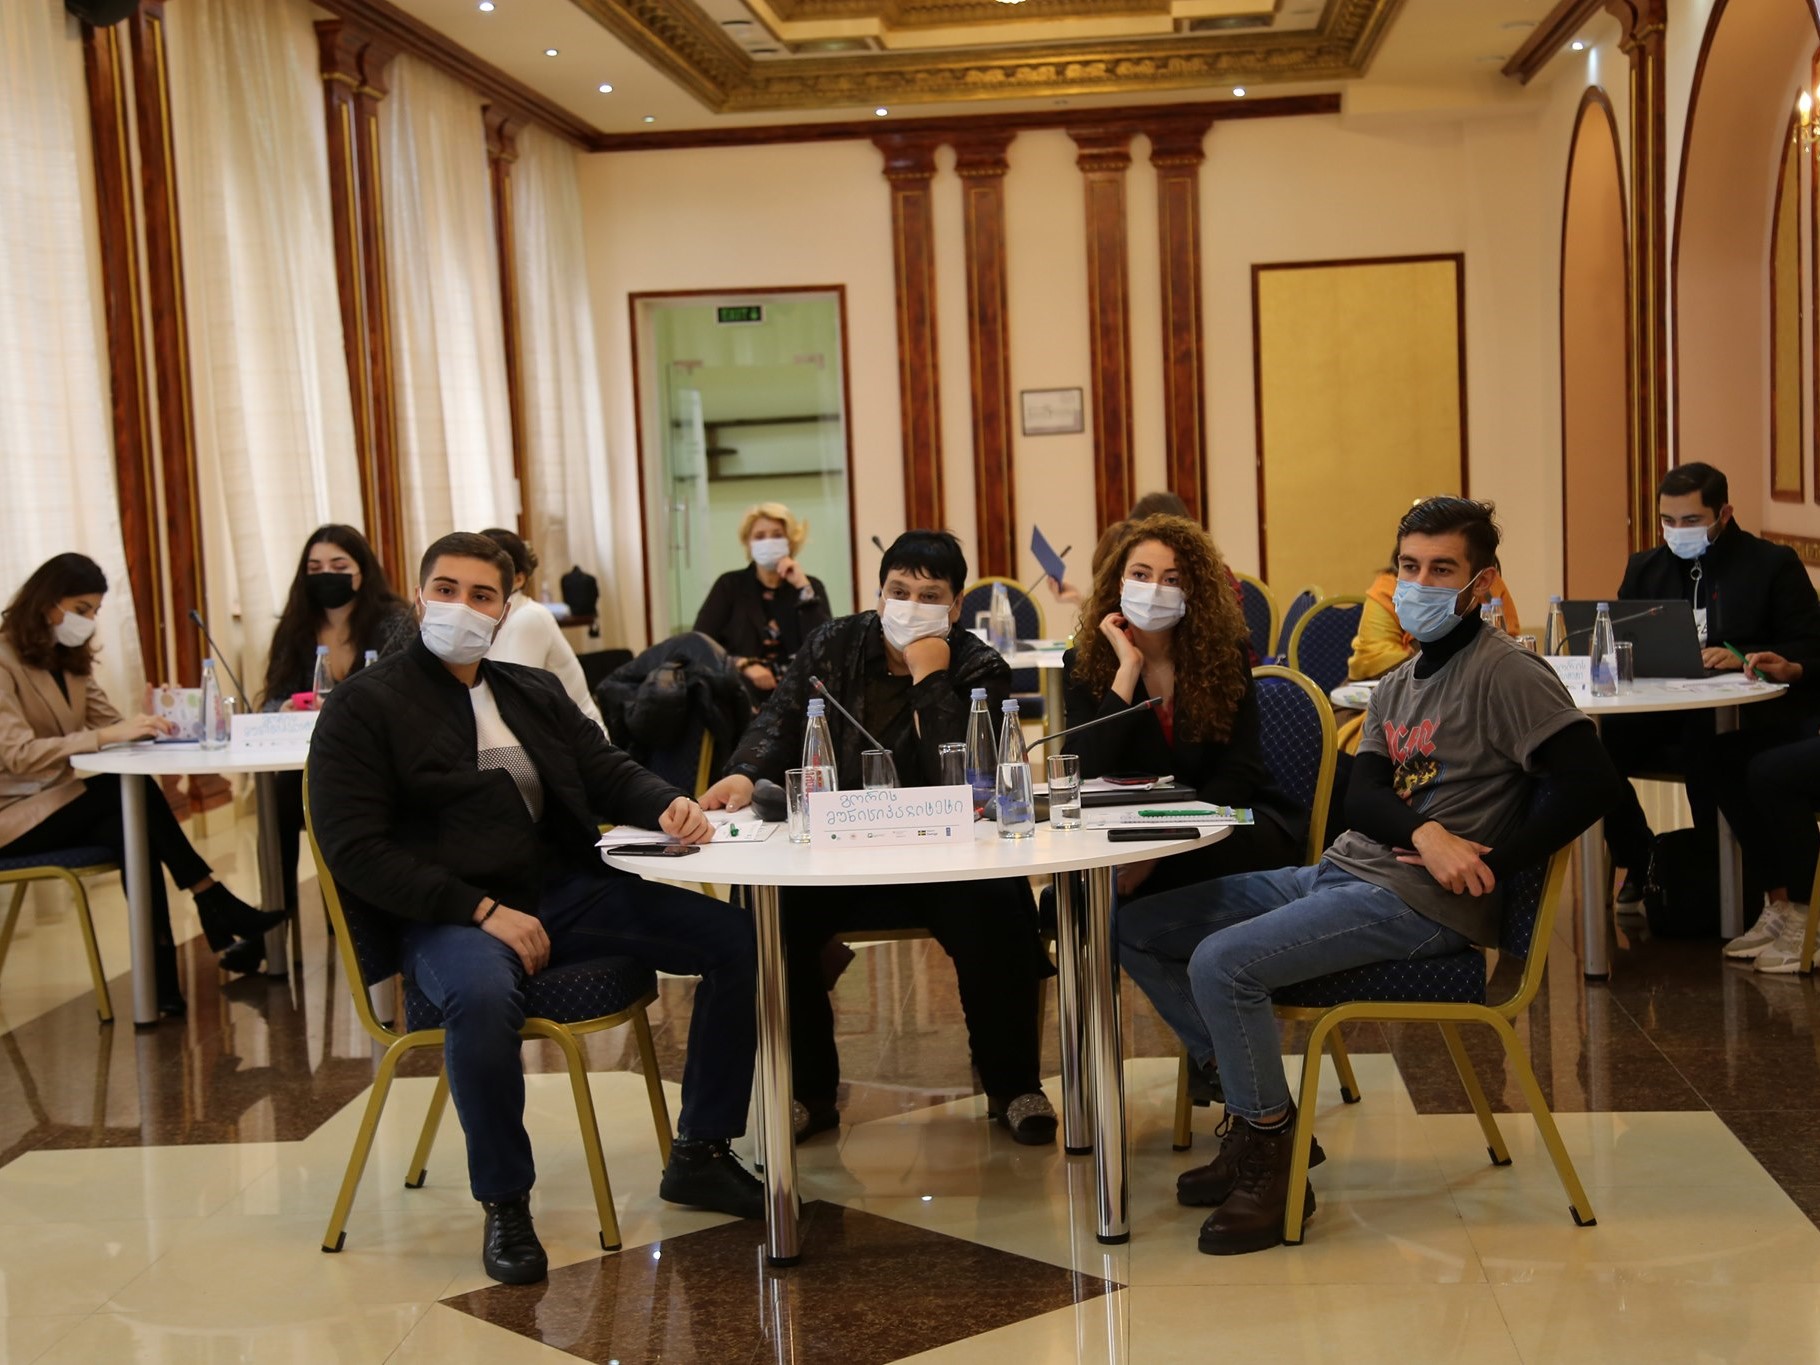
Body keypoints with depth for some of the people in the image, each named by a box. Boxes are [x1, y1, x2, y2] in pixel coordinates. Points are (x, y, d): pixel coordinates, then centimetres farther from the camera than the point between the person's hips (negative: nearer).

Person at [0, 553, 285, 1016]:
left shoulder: (69, 660, 13)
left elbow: (111, 723, 6)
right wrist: (106, 736, -34)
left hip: (61, 805, 7)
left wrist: (144, 727, -18)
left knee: (130, 829, -27)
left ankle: (163, 975, -33)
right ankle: (215, 905, -23)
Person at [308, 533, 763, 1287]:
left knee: (736, 938, -8)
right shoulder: (362, 706, -1)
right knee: (483, 996, -41)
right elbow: (356, 852, -10)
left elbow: (611, 774, 18)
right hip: (448, 915, -6)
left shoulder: (535, 693, 18)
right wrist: (481, 910, -19)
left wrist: (667, 804, -8)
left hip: (568, 892, 6)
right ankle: (504, 1203, -17)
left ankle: (699, 1155, 5)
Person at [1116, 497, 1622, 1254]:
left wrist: (1488, 863, -15)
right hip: (1337, 875, 9)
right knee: (1136, 927, 4)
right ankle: (1255, 1114, 8)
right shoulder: (1399, 682, 18)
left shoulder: (1503, 671, -7)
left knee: (1221, 962, -27)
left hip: (1420, 901, -9)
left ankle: (1270, 1166, -9)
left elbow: (1590, 780, -16)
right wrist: (1423, 831, -17)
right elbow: (1362, 795, 5)